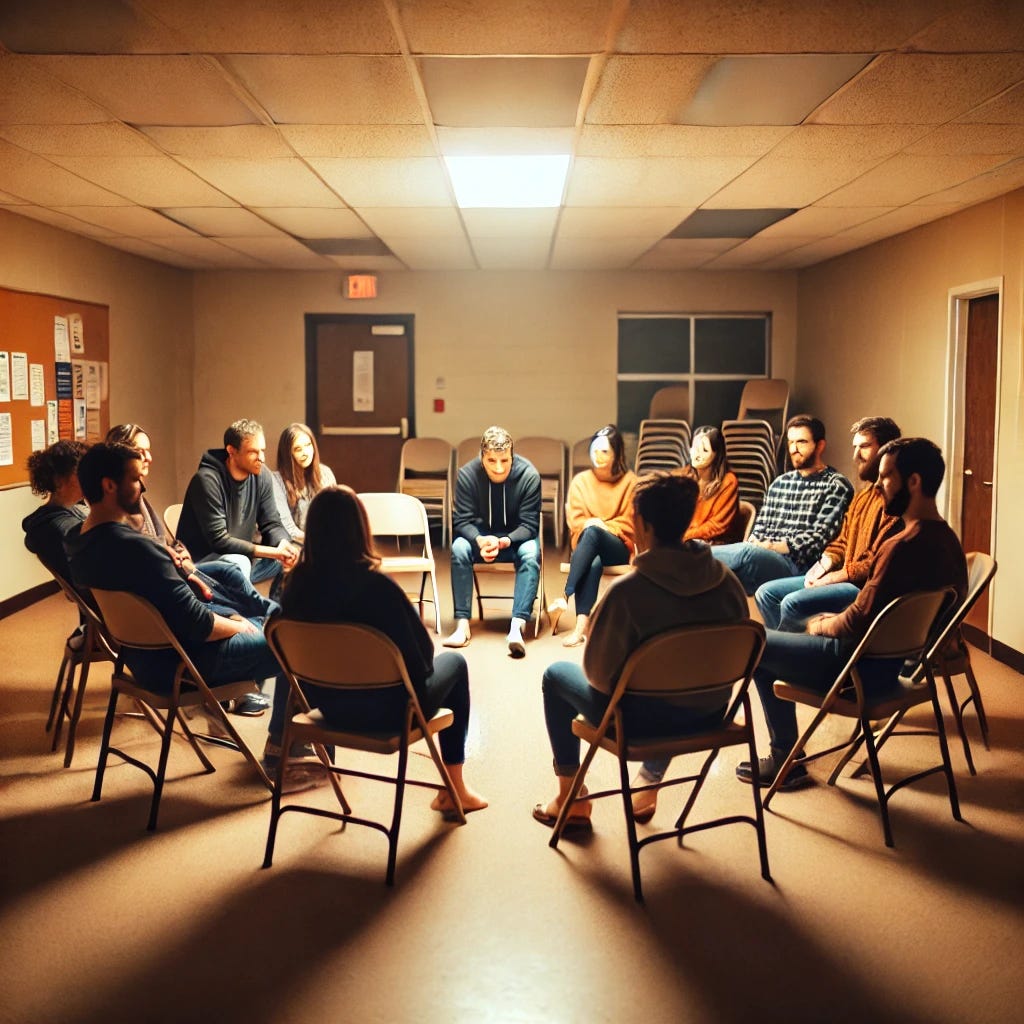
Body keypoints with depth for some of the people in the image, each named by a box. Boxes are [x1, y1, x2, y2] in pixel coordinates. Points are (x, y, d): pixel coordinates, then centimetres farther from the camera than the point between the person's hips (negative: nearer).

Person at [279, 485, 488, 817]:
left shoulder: (296, 585, -12)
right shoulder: (376, 586, -28)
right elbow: (422, 654, -17)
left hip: (329, 705, 6)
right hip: (385, 711, -6)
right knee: (453, 663, 24)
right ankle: (455, 790, 32)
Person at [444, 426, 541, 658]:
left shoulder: (529, 475, -20)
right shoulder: (467, 474, -17)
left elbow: (529, 525, -16)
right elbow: (462, 520, -14)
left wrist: (504, 541, -36)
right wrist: (480, 540, -36)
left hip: (517, 536, -1)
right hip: (480, 533, 1)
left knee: (530, 554, -33)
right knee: (459, 548, -29)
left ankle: (516, 627, -43)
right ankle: (462, 625, -29)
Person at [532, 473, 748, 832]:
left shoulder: (627, 591, -25)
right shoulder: (727, 580, -9)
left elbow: (598, 674, -16)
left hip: (645, 721, -5)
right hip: (710, 719, 5)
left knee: (557, 675, 21)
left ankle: (572, 800, 31)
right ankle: (649, 789, 41)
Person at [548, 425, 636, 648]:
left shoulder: (629, 481, 6)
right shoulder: (581, 480, 10)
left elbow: (629, 523, 3)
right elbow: (575, 520, 6)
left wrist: (602, 527, -14)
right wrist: (590, 525, -17)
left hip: (618, 547, -1)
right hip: (586, 544, 1)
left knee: (593, 533, -38)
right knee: (593, 564, -39)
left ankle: (565, 596, -44)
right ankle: (581, 625, -50)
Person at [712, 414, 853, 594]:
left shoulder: (836, 486, 4)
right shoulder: (779, 483, 25)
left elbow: (819, 537, -7)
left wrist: (772, 547, -14)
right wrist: (753, 544, -3)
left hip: (799, 566, -6)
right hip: (763, 561, 6)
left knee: (746, 553, -36)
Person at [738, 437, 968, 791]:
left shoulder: (903, 547, -28)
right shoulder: (946, 538, 2)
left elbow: (858, 623, -23)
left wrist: (820, 626, -3)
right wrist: (834, 620, 6)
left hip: (868, 665, -10)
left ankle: (786, 761, 16)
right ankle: (784, 755, 28)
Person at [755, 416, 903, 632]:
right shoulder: (862, 495, 19)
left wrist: (834, 577, -14)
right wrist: (823, 565, 2)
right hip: (845, 577, 10)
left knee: (794, 603, -26)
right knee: (766, 593, 3)